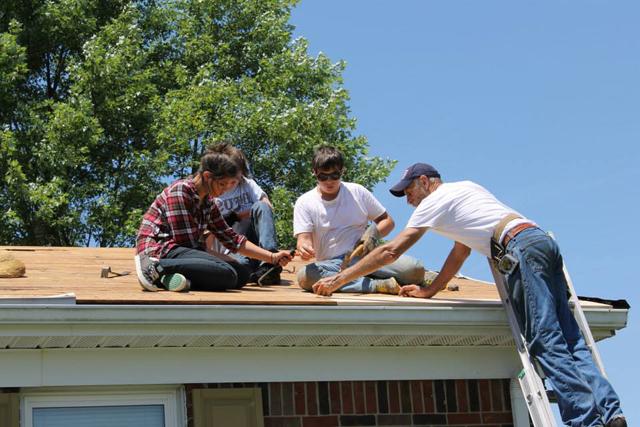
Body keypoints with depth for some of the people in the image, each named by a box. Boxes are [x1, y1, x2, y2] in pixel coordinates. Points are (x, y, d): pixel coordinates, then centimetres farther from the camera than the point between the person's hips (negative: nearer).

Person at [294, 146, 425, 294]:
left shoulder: (358, 192, 9)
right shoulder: (304, 203, 4)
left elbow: (387, 221, 15)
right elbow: (304, 238, -5)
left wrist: (374, 232, -8)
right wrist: (304, 249, -30)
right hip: (331, 265, 0)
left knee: (415, 270, -25)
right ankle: (377, 285, -32)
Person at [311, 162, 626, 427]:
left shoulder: (435, 200, 7)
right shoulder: (464, 188, 33)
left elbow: (391, 251, 4)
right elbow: (460, 252, 33)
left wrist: (339, 279, 7)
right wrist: (429, 291, 32)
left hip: (522, 247, -9)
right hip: (545, 240, 9)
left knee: (546, 340, -12)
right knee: (567, 339, 2)